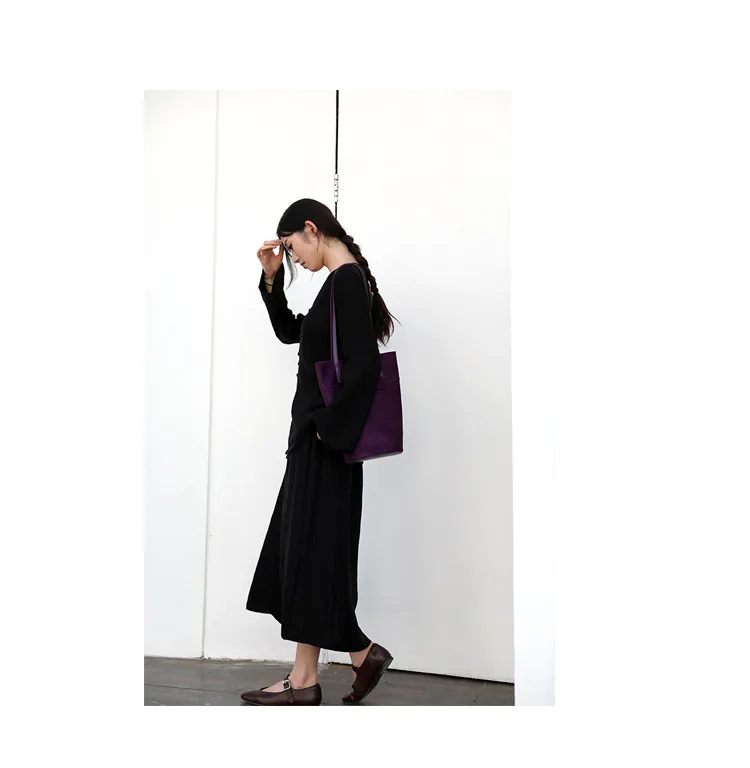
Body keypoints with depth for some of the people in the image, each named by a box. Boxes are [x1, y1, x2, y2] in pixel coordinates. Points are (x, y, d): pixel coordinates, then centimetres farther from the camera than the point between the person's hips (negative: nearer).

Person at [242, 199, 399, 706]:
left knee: (310, 549, -2)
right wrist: (272, 279, 16)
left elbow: (365, 364, -23)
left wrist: (327, 426, -18)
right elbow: (289, 331, 27)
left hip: (325, 440, -10)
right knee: (298, 548, 11)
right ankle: (305, 678, 19)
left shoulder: (348, 280, -13)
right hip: (314, 435, 10)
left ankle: (306, 680, 11)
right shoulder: (341, 282, 16)